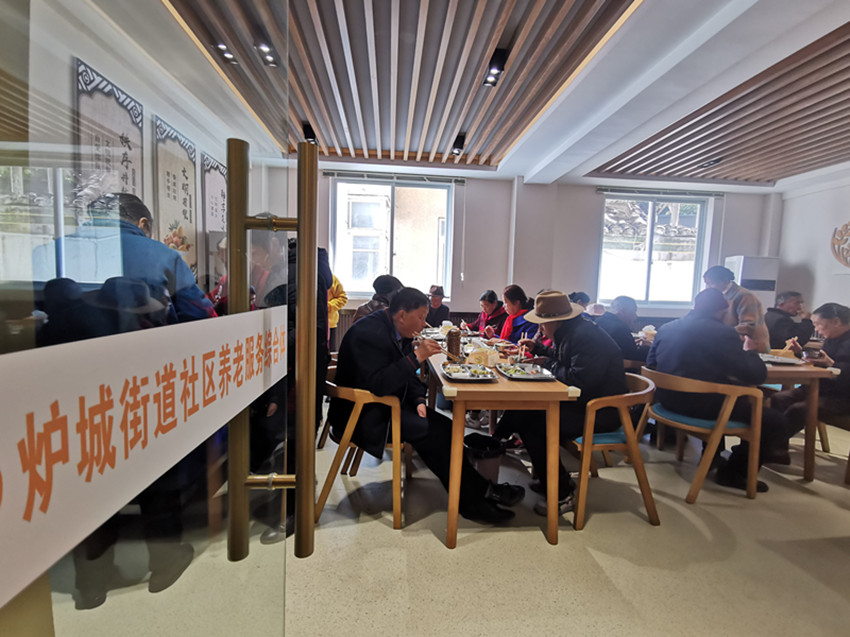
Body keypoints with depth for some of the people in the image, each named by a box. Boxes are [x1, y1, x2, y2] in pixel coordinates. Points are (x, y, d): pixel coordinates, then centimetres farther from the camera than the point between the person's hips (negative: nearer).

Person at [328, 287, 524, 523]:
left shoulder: (400, 332, 7)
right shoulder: (368, 333, -22)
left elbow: (406, 375, 14)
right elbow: (377, 385, -30)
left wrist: (418, 400, -5)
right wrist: (417, 357, -30)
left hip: (388, 405, 9)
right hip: (362, 414, -9)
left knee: (444, 427, -10)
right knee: (428, 431, -24)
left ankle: (472, 502, -6)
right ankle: (480, 493, -10)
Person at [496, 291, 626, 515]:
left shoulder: (586, 336, -23)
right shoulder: (570, 332, 10)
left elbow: (579, 380, -30)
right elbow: (561, 359, 25)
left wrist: (548, 364, -15)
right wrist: (537, 348, 15)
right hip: (582, 401, 11)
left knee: (534, 425, -22)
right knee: (523, 412, 4)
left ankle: (561, 495, -5)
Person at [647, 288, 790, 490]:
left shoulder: (666, 328, 7)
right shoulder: (723, 333, -12)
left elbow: (651, 363, 14)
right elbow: (757, 375, -11)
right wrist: (749, 351, 9)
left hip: (667, 398, 8)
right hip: (702, 404, -8)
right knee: (774, 421, 6)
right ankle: (733, 472, 14)